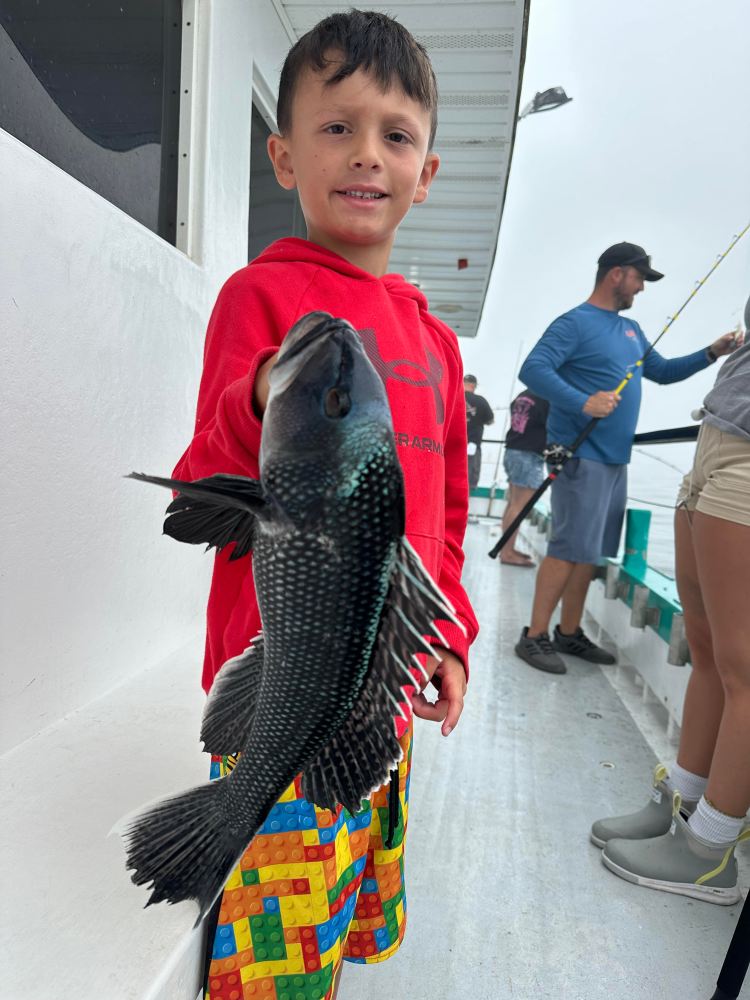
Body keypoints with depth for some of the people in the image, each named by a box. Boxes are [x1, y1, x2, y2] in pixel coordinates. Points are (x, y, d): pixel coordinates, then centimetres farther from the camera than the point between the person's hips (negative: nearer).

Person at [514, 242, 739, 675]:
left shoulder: (632, 329, 21)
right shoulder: (576, 323, -7)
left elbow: (662, 371, 28)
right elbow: (533, 369, -18)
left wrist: (711, 354, 15)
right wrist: (583, 402, -27)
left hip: (615, 459, 9)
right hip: (581, 456, -9)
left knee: (589, 551, 11)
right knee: (569, 549, -9)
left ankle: (570, 632, 21)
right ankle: (535, 637, 1)